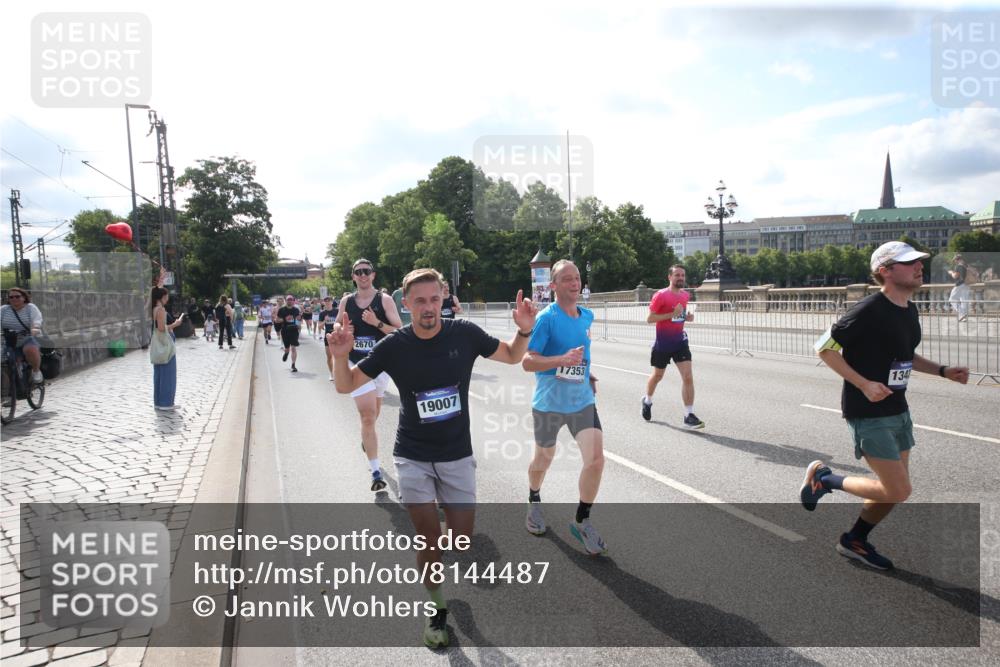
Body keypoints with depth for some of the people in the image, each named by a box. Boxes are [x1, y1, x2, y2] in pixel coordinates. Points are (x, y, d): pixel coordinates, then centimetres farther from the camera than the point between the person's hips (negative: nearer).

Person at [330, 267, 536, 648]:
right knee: (429, 537, -3)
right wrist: (340, 356, -26)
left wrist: (524, 330, -17)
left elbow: (512, 356, 4)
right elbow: (346, 386, -5)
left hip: (457, 454, 1)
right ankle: (437, 609, 22)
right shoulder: (394, 346, -11)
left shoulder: (464, 334, -10)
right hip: (413, 456, -1)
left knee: (462, 537, 4)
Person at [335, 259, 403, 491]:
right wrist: (342, 330, -6)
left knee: (372, 414, 19)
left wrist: (377, 323, -23)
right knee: (368, 416, -11)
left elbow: (399, 331, -9)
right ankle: (375, 472, -10)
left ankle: (366, 440, 53)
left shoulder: (385, 300, -5)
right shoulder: (346, 301, 3)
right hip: (356, 364, 0)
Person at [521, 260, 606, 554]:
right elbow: (527, 361, -20)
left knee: (596, 459, -9)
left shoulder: (587, 316, 4)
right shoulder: (546, 318, -16)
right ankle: (534, 502, 47)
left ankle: (582, 521, 12)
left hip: (582, 401, 4)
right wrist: (562, 360, -33)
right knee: (544, 458, 16)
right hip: (549, 403, -4)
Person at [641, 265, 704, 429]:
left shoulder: (685, 295, 5)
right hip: (663, 343, -4)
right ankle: (647, 401, 44)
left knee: (688, 377, -9)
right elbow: (649, 318, -15)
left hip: (680, 341, 4)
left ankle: (689, 416, -6)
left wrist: (687, 317, 0)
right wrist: (672, 314, -23)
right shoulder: (661, 295, -13)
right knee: (657, 375, 15)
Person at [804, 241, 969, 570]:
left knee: (894, 489, 14)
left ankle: (854, 541, 33)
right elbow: (824, 348, -18)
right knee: (898, 491, -9)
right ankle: (823, 477, 10)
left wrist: (943, 371, 8)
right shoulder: (870, 310, -20)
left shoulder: (910, 310, 8)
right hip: (869, 415, -9)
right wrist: (864, 384, -23)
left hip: (898, 410, 9)